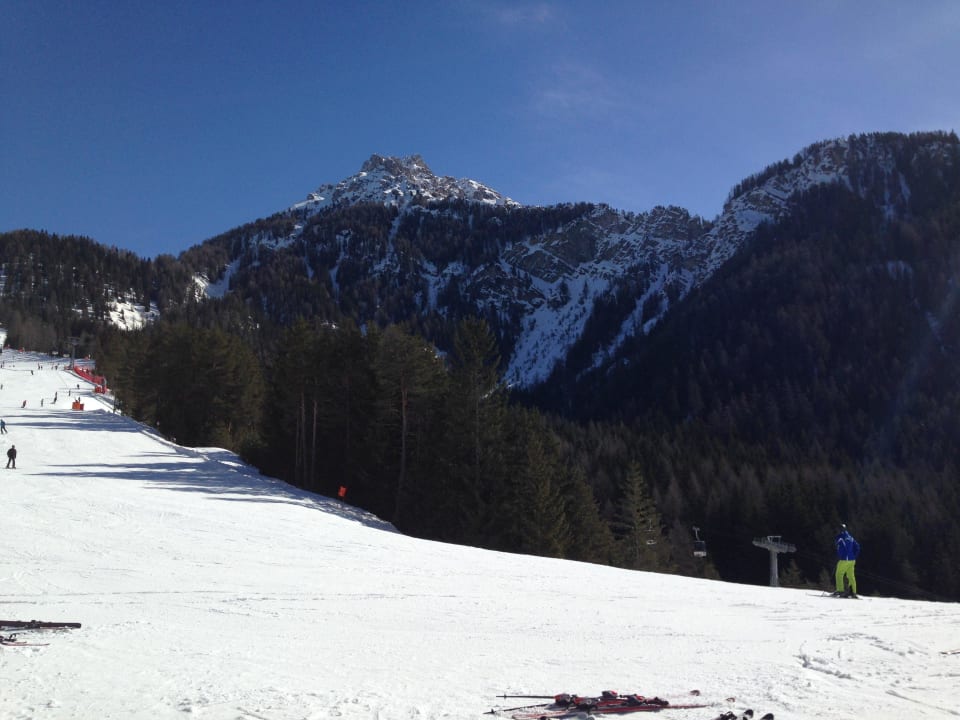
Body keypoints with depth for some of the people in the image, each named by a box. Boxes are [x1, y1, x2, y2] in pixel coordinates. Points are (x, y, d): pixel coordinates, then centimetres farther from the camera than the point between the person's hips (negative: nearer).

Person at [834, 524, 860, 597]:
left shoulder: (840, 537, -5)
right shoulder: (850, 537, 14)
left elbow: (840, 548, -18)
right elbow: (857, 547, 12)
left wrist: (838, 558, -8)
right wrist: (854, 557, 17)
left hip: (844, 559, -6)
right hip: (852, 560, 6)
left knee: (839, 575, -1)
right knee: (851, 576, 10)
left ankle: (840, 590, -10)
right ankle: (853, 592, 9)